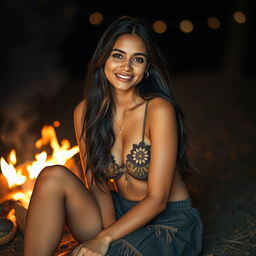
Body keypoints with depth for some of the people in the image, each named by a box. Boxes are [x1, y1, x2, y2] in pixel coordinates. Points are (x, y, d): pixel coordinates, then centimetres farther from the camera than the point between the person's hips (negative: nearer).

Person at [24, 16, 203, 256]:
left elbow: (157, 199, -17)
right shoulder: (85, 111, -3)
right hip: (119, 215, 5)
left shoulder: (159, 110, -17)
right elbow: (97, 185, -1)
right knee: (54, 176, -20)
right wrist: (109, 229, -18)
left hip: (167, 221, -4)